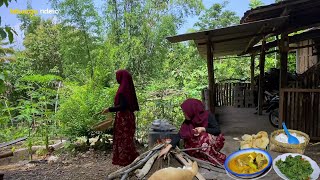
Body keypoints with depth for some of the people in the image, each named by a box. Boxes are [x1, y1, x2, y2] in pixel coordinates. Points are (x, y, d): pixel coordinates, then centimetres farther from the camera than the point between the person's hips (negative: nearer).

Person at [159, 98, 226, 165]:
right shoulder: (187, 122, -8)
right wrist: (168, 147, -22)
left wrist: (203, 129, -25)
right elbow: (179, 135, -12)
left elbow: (218, 130, -11)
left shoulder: (208, 116, -16)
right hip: (197, 146, 3)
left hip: (212, 142, -3)